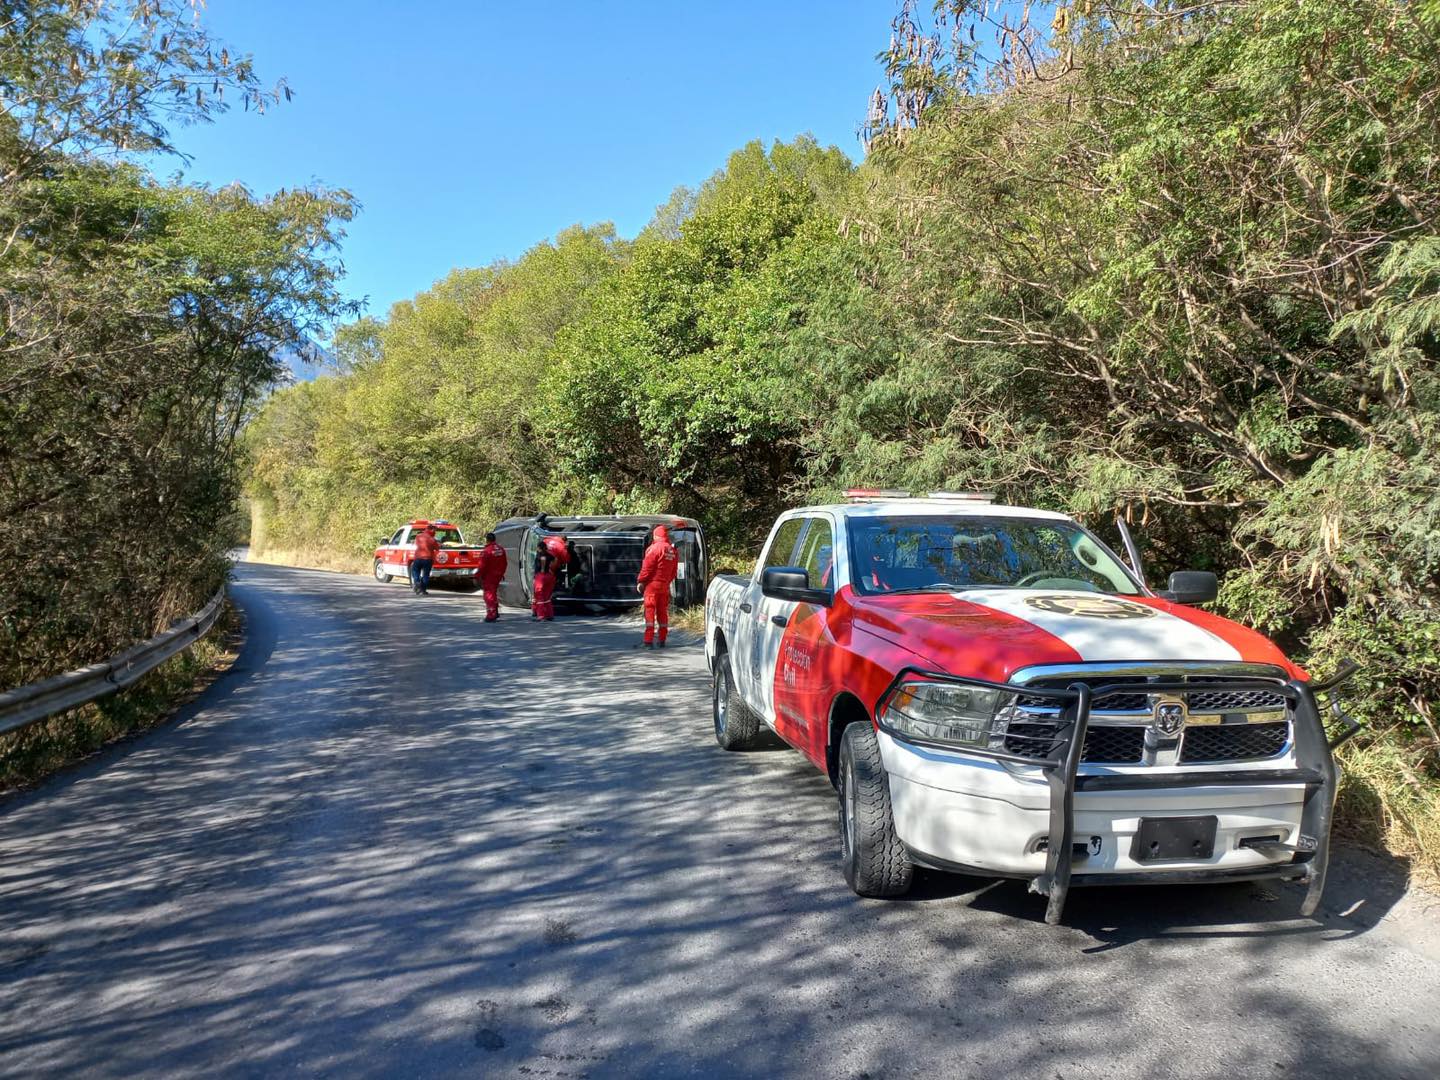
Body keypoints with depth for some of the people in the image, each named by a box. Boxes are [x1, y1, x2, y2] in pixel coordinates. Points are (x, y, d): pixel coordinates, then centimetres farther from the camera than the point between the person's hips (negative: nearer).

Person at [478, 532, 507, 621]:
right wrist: (501, 573, 21)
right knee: (494, 592, 20)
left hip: (489, 576, -7)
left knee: (489, 594, -1)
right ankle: (495, 612, 24)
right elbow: (504, 563, 12)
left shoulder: (486, 551, -18)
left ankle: (491, 615, -2)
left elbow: (482, 566, -17)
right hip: (498, 575, 7)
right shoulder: (501, 549, 5)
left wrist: (480, 577, -9)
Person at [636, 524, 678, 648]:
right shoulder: (673, 551, 11)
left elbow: (647, 567, -12)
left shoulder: (655, 548, -10)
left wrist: (640, 581, -6)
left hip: (652, 584, -6)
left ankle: (648, 641, -9)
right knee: (663, 612, 12)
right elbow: (674, 570, 13)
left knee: (650, 611, -4)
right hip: (665, 585, 6)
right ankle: (662, 640, 15)